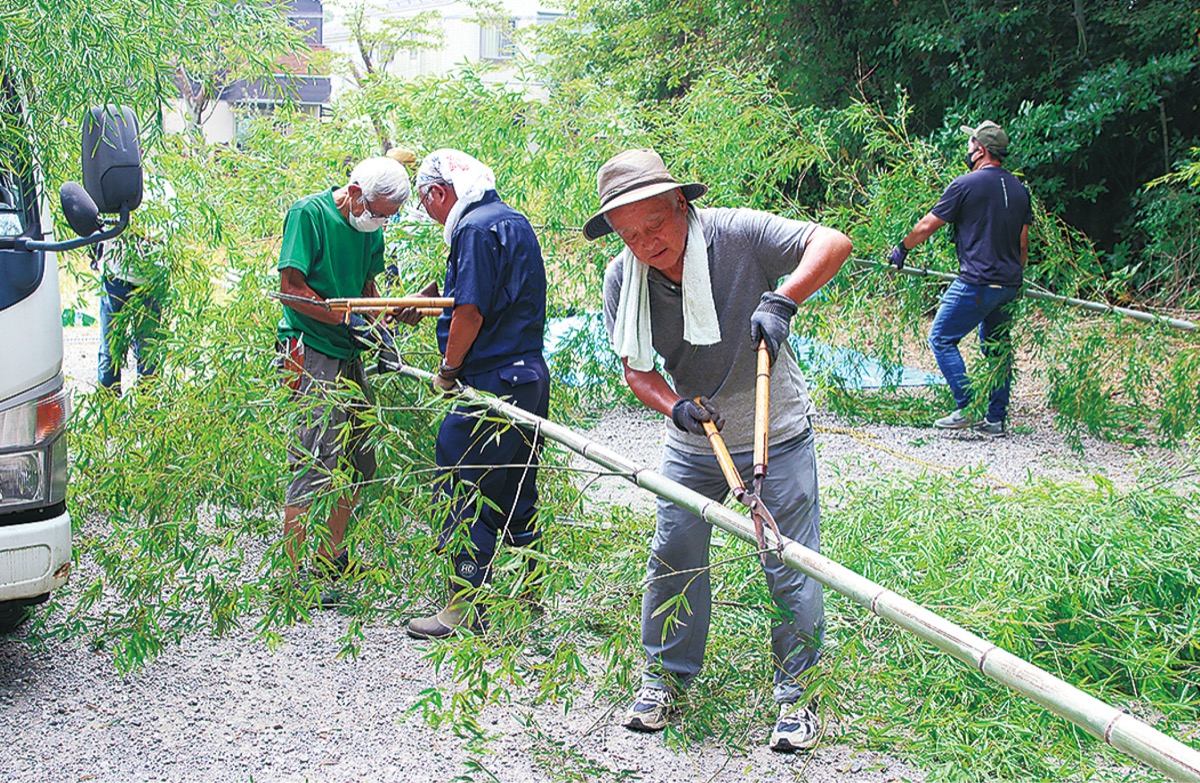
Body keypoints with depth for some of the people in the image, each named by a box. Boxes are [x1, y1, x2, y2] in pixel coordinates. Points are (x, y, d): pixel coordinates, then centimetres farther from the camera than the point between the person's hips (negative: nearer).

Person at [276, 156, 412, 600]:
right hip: (311, 354, -8)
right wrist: (349, 320, -17)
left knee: (359, 463, 13)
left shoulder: (370, 228, 12)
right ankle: (294, 572, 0)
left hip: (348, 355, 9)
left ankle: (330, 556, 27)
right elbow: (292, 288, -14)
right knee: (314, 464, -10)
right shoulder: (309, 214, -12)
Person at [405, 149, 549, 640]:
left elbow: (470, 311, -19)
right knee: (516, 495, 17)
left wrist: (448, 371, -8)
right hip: (529, 376, 10)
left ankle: (465, 608, 1)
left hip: (488, 382, -10)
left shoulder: (475, 229, -14)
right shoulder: (514, 222, 17)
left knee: (466, 496, -3)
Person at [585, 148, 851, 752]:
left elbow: (833, 242, -26)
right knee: (674, 555, 8)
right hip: (692, 442, 4)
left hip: (776, 436, -3)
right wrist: (674, 405, -24)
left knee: (791, 566, 0)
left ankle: (796, 691, 18)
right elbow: (636, 368, -4)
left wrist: (782, 300, -40)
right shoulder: (622, 280, -10)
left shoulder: (737, 234, -21)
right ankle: (666, 675, 29)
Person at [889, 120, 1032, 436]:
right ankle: (996, 419, 15)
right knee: (997, 346, 16)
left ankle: (967, 408, -6)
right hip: (1010, 285, 8)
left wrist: (901, 249, 14)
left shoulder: (966, 185, -9)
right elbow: (1023, 243, 17)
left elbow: (926, 226, -2)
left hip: (977, 284, -7)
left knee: (942, 339, 2)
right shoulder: (1019, 189, 11)